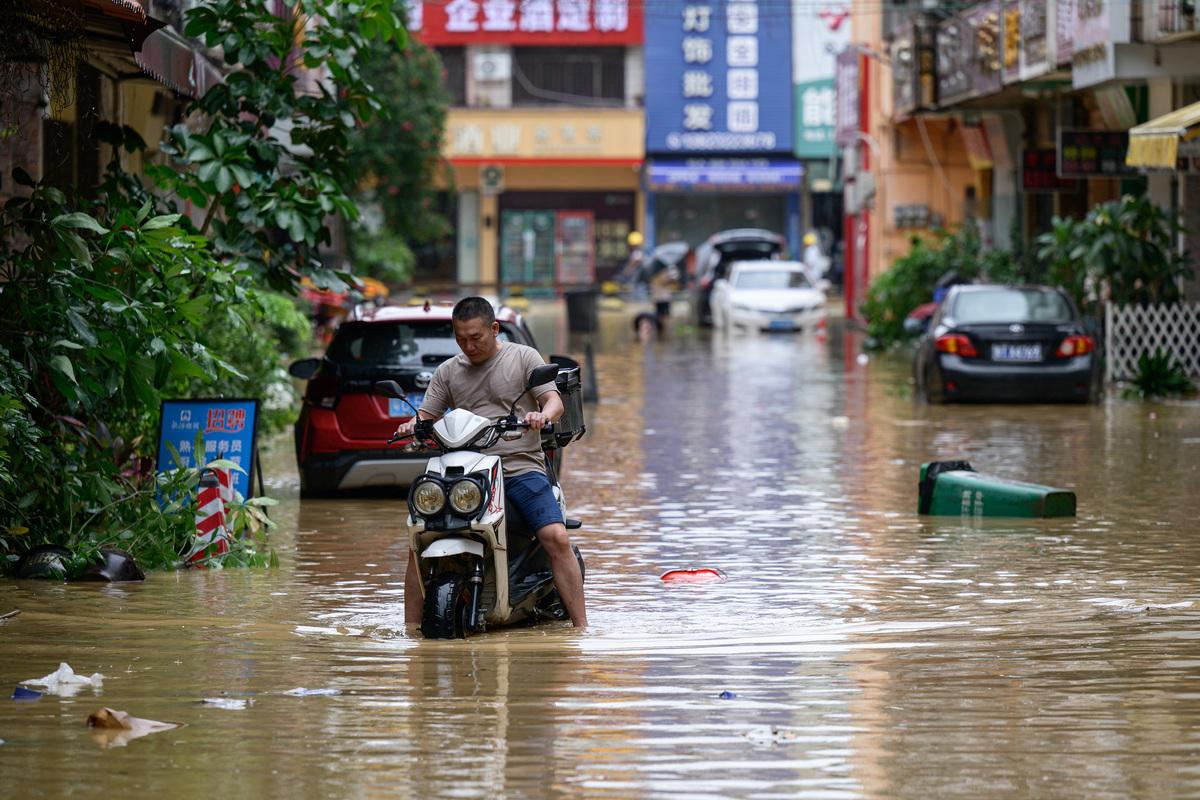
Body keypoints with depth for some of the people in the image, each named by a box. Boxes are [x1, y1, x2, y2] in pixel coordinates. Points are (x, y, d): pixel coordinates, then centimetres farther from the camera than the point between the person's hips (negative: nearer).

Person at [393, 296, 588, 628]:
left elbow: (554, 400, 0)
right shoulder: (447, 371, 16)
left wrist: (543, 414, -24)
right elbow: (428, 414, 14)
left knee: (557, 538, -23)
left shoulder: (524, 357, 8)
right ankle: (410, 628, -1)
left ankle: (580, 626, -19)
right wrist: (413, 425, -10)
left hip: (521, 467, -3)